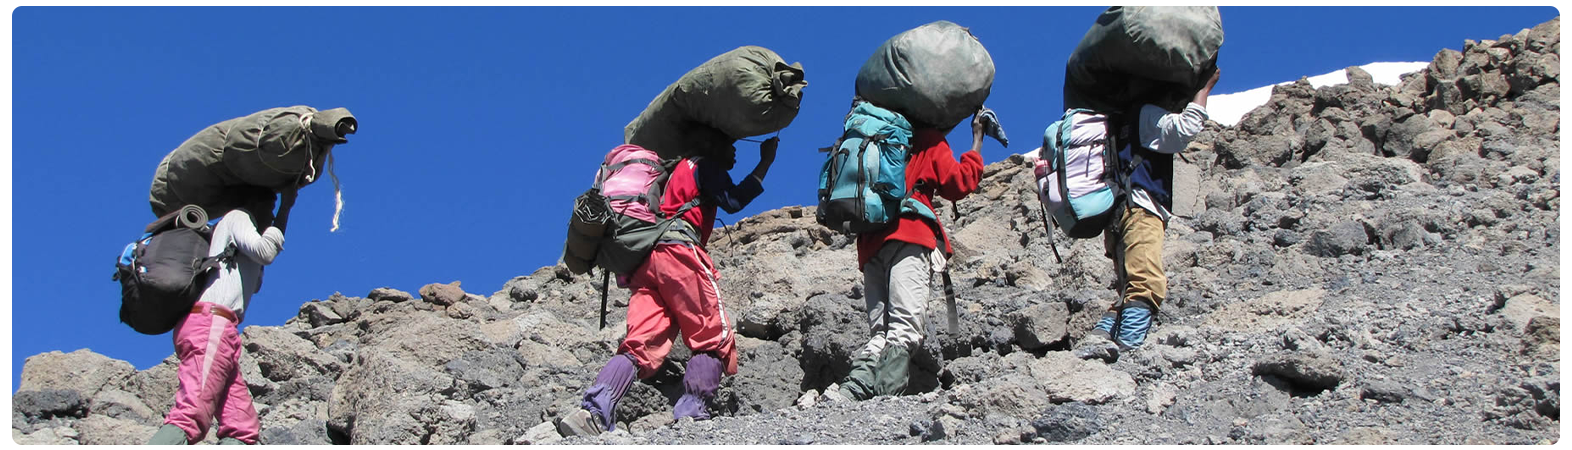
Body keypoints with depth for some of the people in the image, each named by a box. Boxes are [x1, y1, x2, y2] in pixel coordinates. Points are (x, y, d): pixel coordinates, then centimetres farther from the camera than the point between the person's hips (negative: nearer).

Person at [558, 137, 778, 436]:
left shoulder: (677, 170, 37)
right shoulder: (705, 165, 14)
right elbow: (732, 202, 0)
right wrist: (765, 164, 5)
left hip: (643, 259, 7)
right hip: (678, 250, -7)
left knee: (641, 344, -7)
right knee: (715, 339, -5)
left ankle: (594, 411, -28)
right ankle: (692, 413, -23)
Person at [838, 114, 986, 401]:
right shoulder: (928, 140, 16)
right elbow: (961, 183, 11)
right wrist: (978, 137, 20)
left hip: (871, 244, 5)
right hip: (910, 239, -5)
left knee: (879, 331, -3)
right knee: (904, 329, -19)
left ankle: (855, 388, -26)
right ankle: (886, 393, -38)